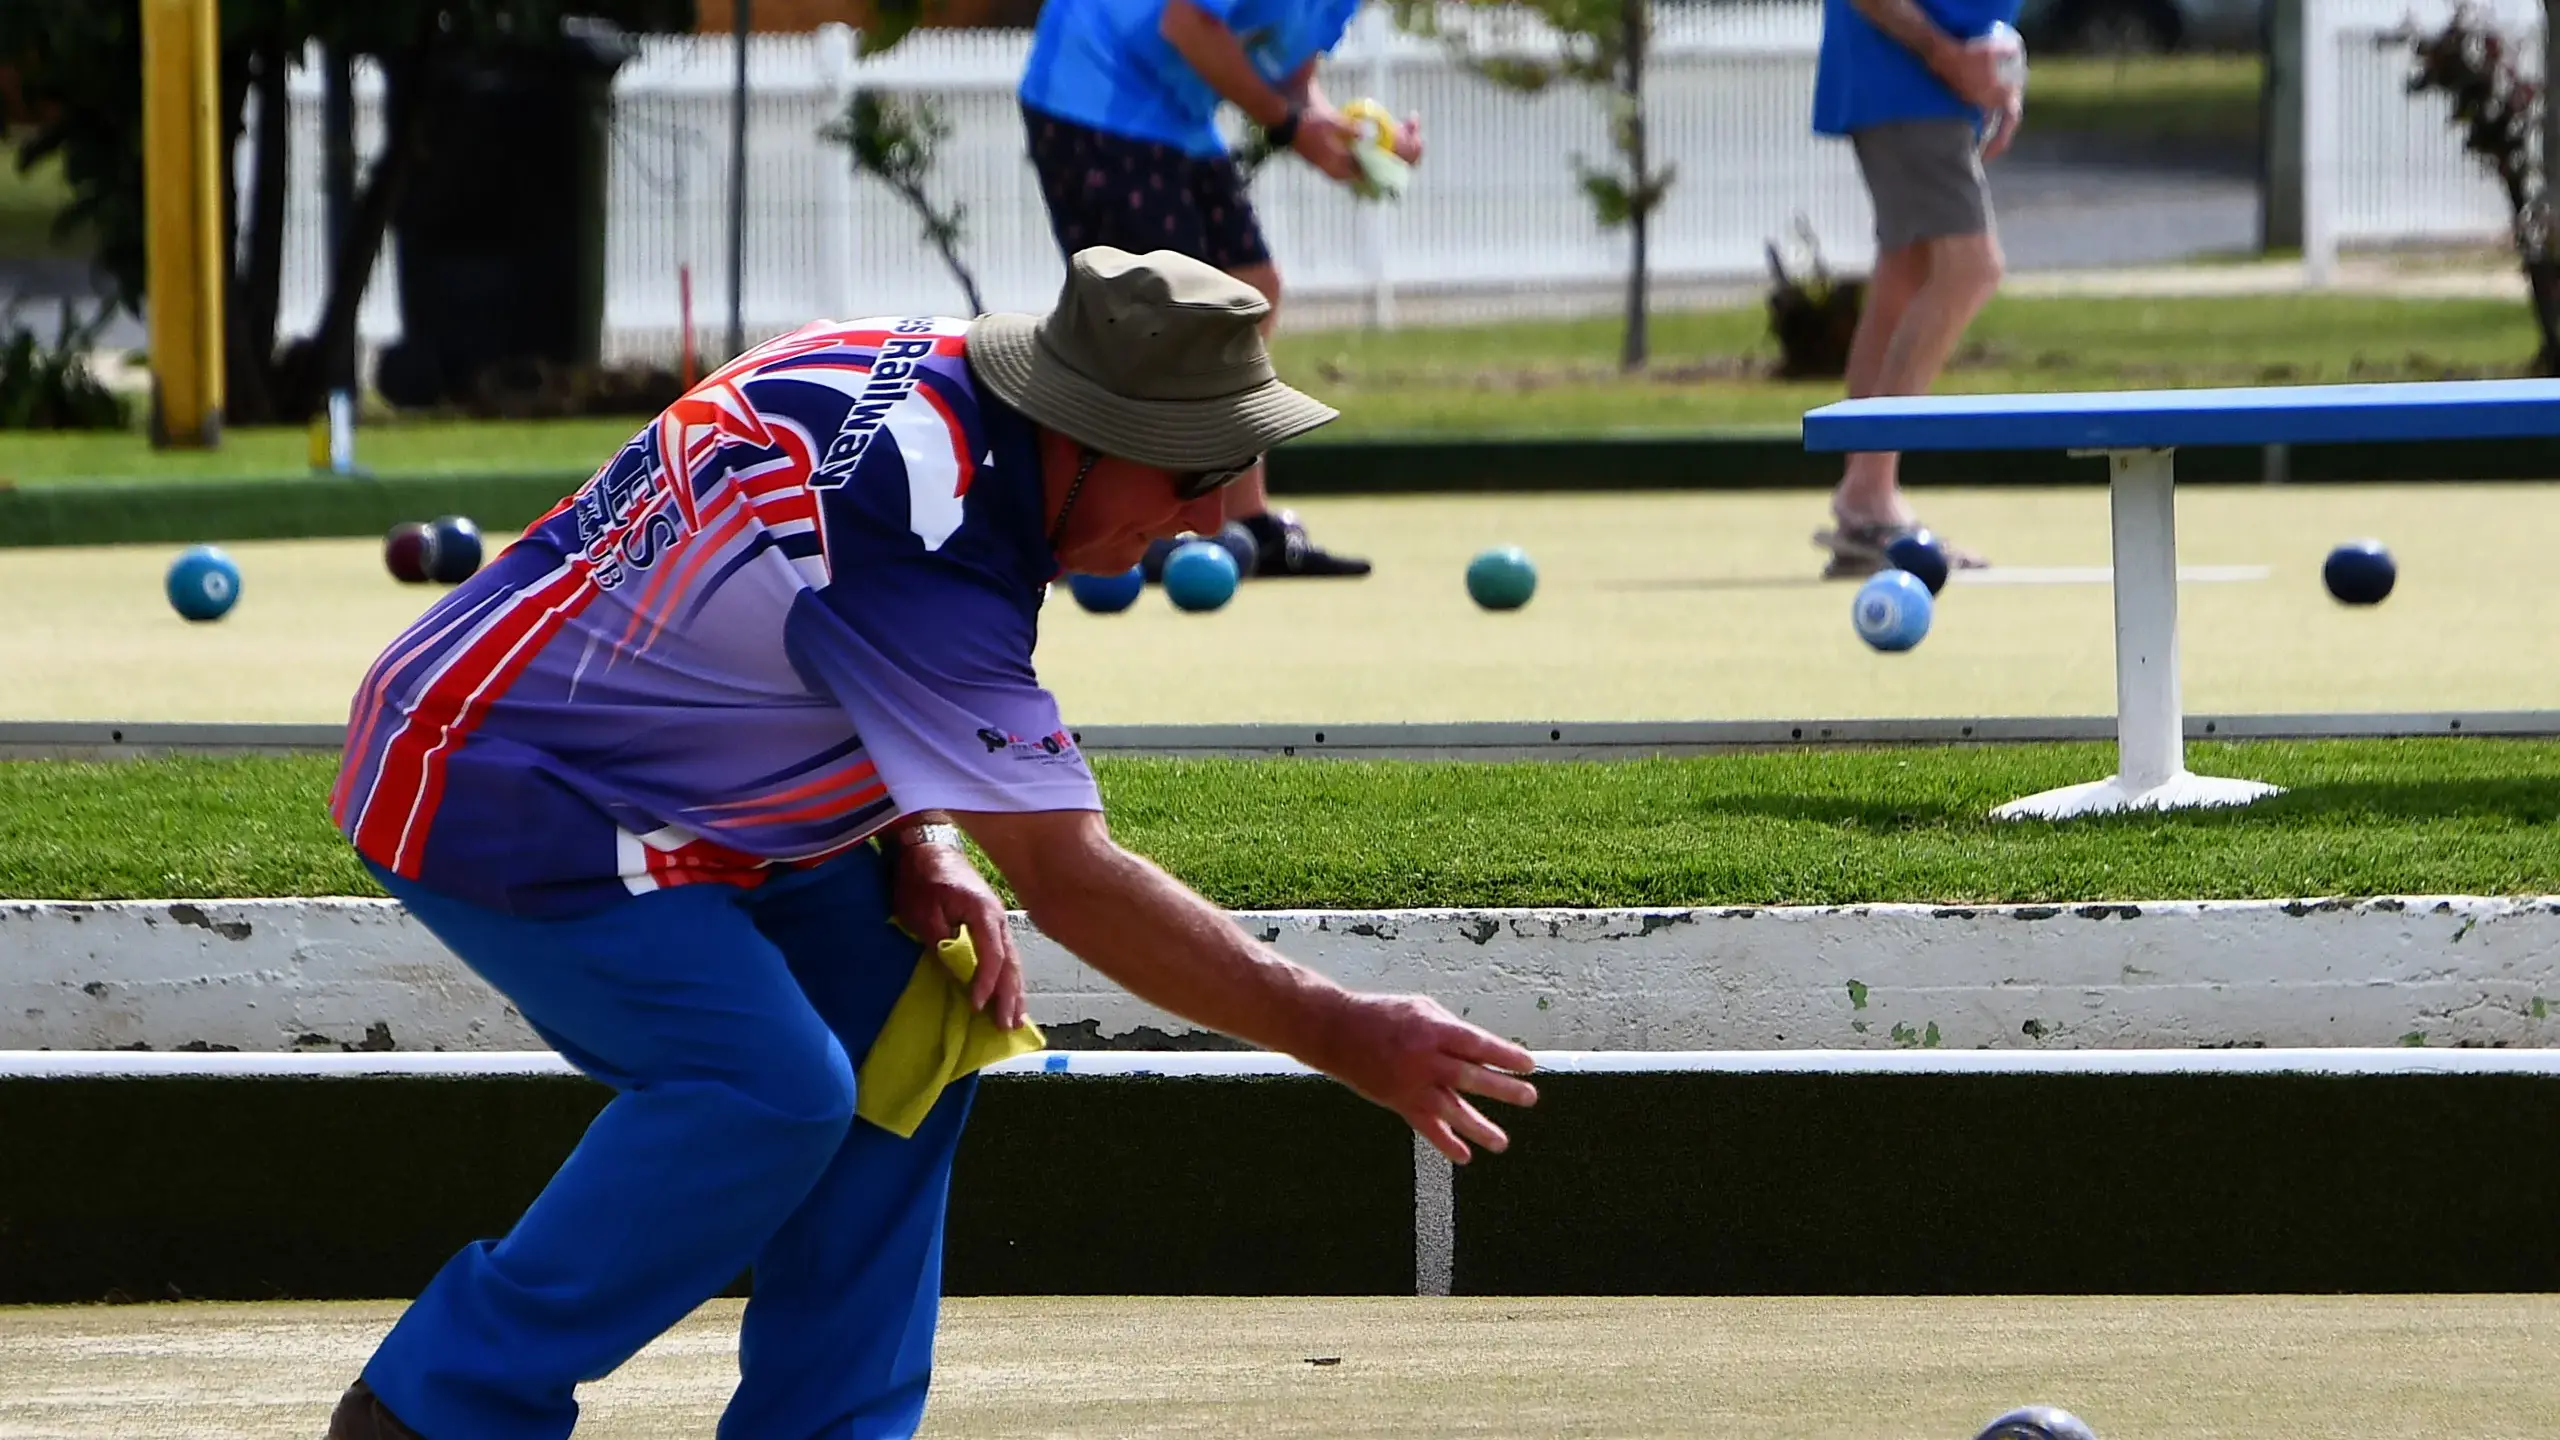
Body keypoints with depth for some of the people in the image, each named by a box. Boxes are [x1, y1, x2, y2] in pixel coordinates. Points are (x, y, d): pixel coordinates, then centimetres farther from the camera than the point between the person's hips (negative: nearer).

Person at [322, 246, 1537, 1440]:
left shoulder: (926, 373, -3)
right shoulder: (911, 545, -31)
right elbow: (1068, 881, -27)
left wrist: (921, 856, -4)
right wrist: (1341, 1038, -24)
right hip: (481, 794, -10)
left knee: (907, 1020, 3)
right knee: (768, 1087, -23)